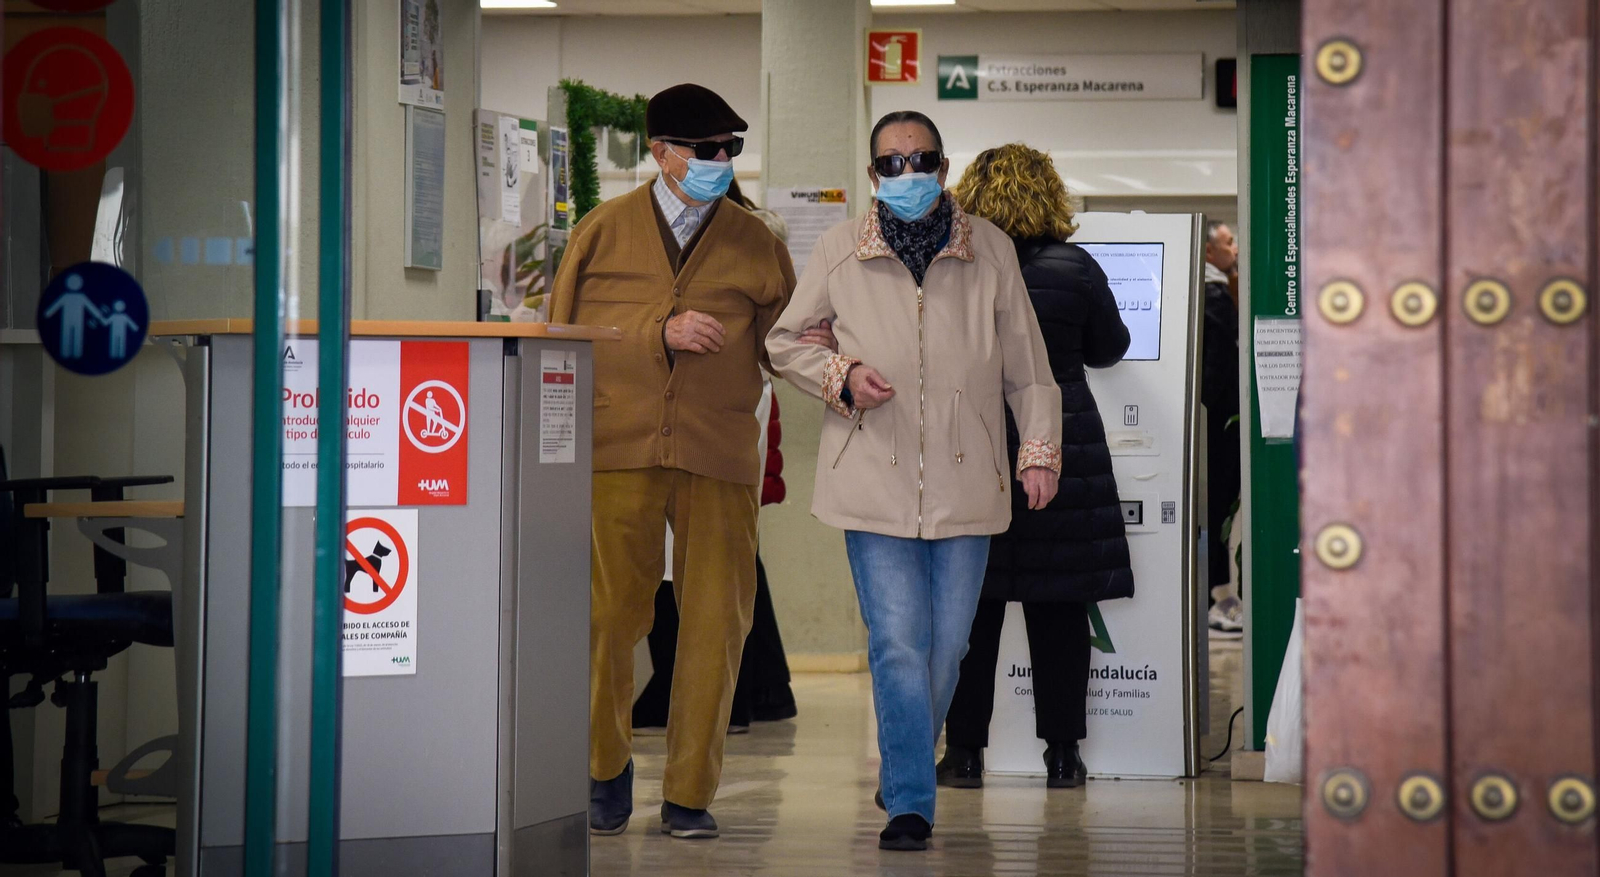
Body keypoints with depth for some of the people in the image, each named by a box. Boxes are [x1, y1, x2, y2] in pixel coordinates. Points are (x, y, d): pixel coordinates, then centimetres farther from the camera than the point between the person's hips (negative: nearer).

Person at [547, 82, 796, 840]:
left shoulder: (755, 245, 13)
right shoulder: (604, 232, 9)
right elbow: (565, 337, 2)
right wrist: (660, 334, -10)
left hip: (719, 457, 1)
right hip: (619, 447, -1)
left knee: (717, 623, -2)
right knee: (612, 615, -2)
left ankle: (689, 793, 10)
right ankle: (607, 766, 21)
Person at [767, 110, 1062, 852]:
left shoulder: (990, 249, 5)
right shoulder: (839, 250, 2)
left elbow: (1025, 361, 10)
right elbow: (785, 341, 13)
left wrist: (1040, 449, 4)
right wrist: (841, 375, -6)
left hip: (965, 479, 2)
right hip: (875, 480, -2)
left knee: (947, 645, 8)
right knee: (897, 644, -9)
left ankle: (904, 775, 29)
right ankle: (910, 803, -2)